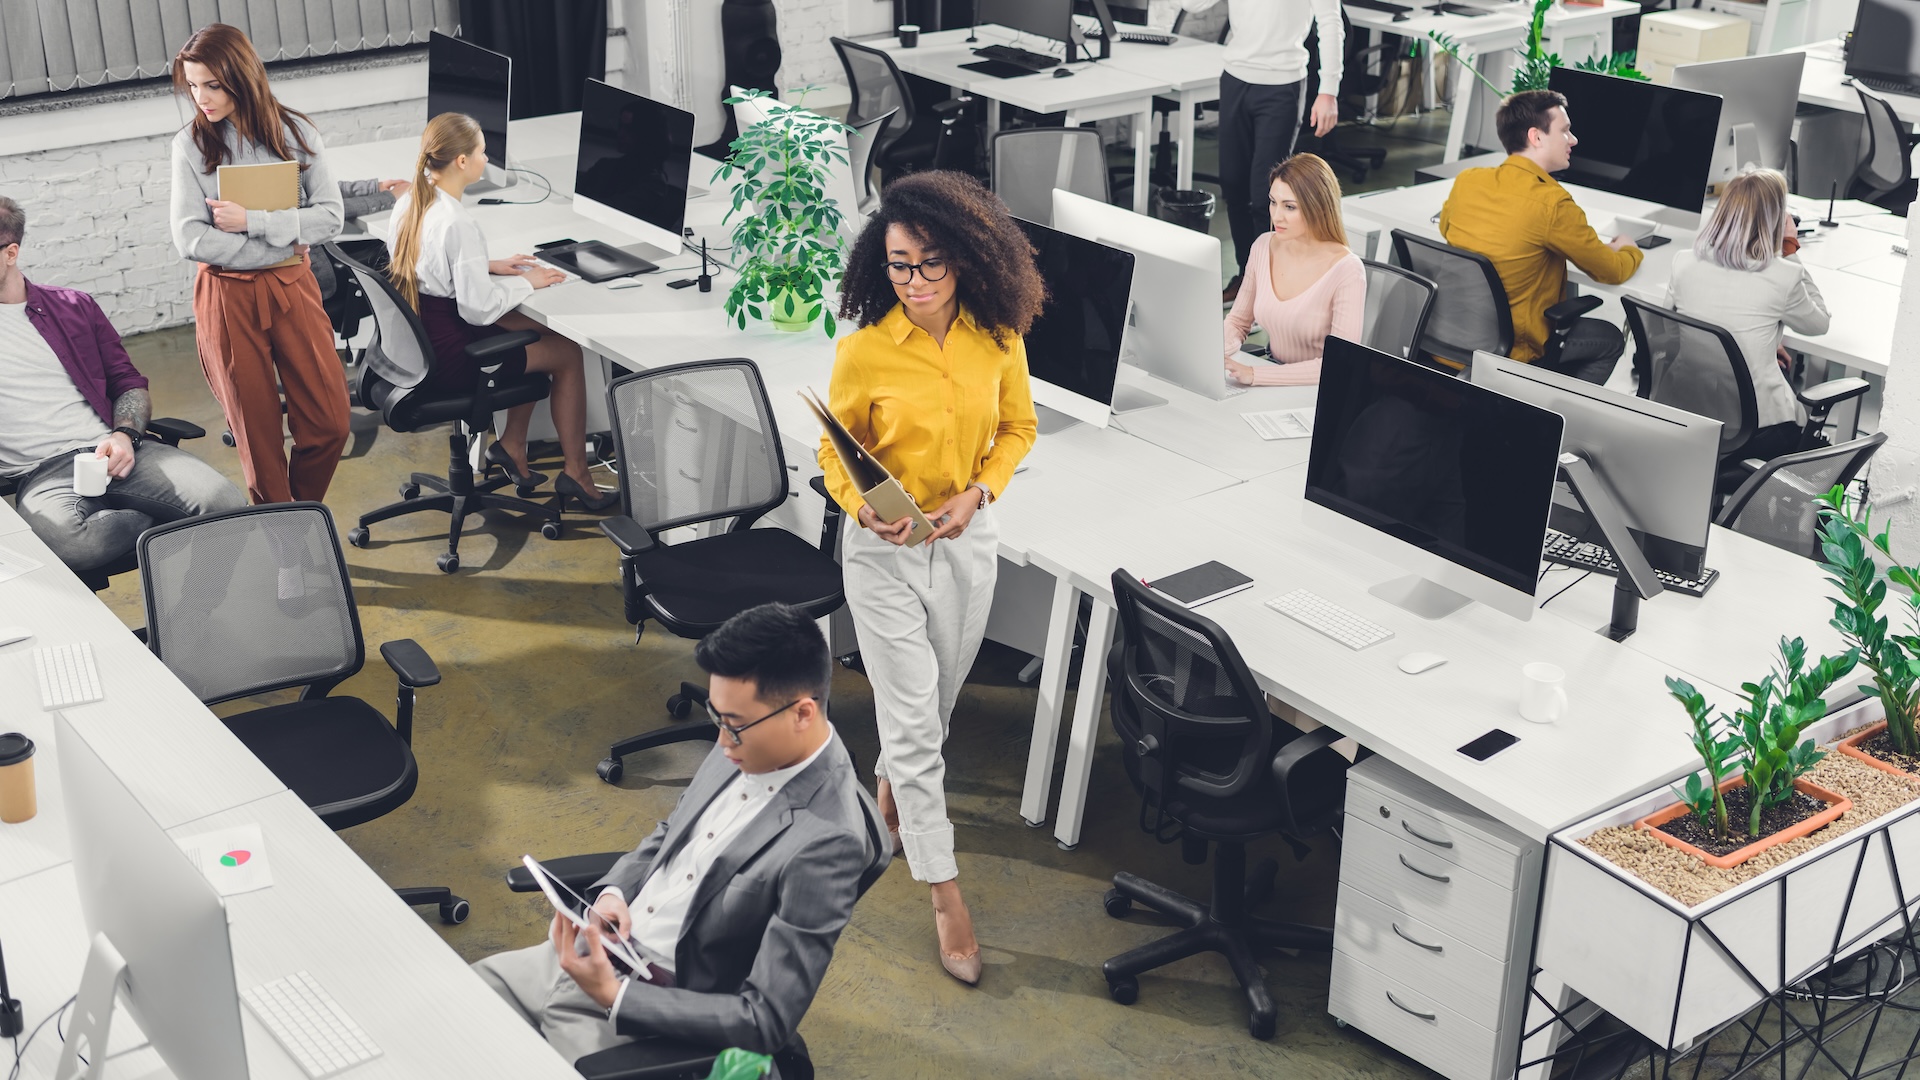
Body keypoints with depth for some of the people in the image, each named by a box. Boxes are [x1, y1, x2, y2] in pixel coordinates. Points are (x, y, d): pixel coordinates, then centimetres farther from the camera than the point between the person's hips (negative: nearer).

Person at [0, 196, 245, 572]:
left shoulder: (74, 306, 19)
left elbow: (129, 383, 19)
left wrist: (124, 435, -1)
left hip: (111, 452, 2)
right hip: (41, 475, -2)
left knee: (226, 503, -28)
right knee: (67, 543, -40)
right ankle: (164, 521, -14)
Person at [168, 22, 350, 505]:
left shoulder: (294, 132, 0)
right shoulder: (191, 144, -3)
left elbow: (329, 216, -7)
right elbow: (191, 241, -11)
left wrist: (252, 221, -16)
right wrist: (281, 244, -11)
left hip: (293, 288, 1)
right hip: (228, 297, -1)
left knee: (329, 423, 0)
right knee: (257, 432, 5)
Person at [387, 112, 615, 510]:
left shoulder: (408, 203, 0)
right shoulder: (459, 224, -28)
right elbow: (478, 307, -24)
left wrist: (489, 267, 9)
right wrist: (526, 283, -8)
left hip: (418, 340, 9)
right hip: (449, 359, -9)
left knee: (536, 331, 25)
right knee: (567, 353, 8)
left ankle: (512, 443, 29)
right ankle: (576, 474, 17)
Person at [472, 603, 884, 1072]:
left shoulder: (826, 841, -27)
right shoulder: (744, 749, -2)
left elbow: (767, 1021, -24)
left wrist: (613, 995, -24)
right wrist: (611, 893, -4)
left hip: (656, 1007, -8)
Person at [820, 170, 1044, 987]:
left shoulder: (997, 337, -9)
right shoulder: (863, 351, -16)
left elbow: (1018, 427, 6)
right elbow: (835, 451, -4)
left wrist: (978, 492, -11)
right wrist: (861, 507, -24)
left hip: (967, 543, 3)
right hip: (885, 550, -3)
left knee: (934, 702, 21)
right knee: (913, 722, -1)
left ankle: (891, 787, 53)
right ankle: (944, 893, 12)